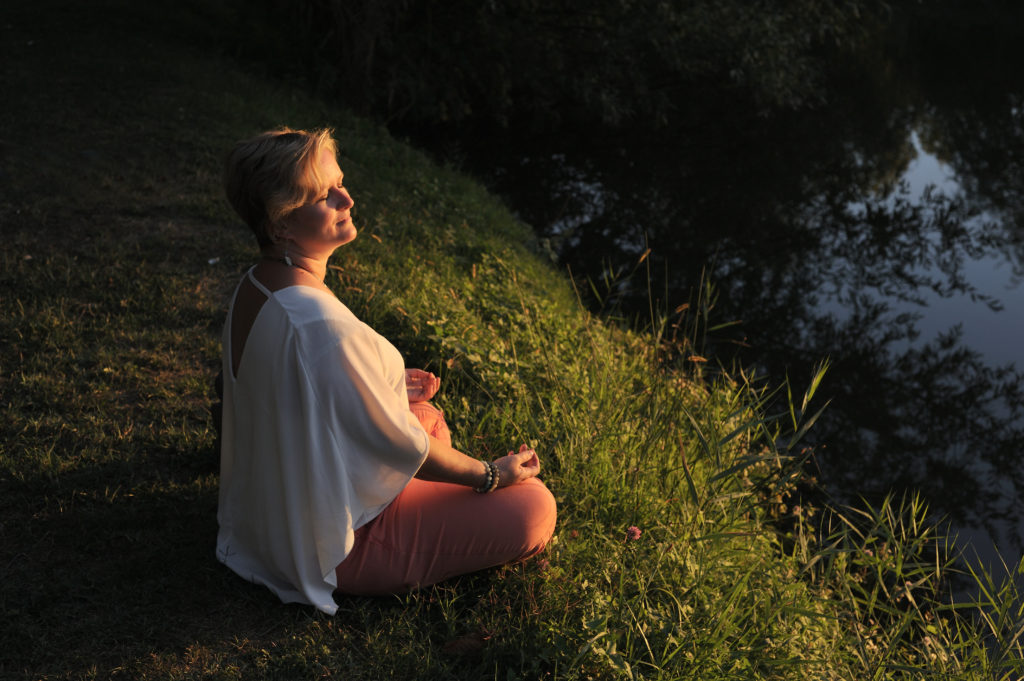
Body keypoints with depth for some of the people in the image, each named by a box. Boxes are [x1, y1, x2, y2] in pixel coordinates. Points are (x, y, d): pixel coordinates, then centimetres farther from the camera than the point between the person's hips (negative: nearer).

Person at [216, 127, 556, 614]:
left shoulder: (253, 288, -5)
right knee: (533, 506, -7)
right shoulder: (321, 326, -35)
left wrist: (385, 384, 13)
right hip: (333, 543, -9)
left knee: (429, 417, 30)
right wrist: (491, 474, -7)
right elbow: (401, 446, -23)